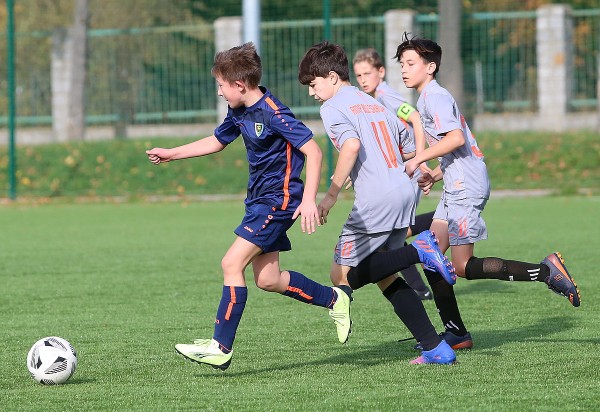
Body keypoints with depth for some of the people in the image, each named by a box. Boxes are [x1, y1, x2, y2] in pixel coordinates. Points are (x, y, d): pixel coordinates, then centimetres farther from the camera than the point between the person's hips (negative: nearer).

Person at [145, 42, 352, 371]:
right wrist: (172, 154, 26)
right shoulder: (240, 112, 7)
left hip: (278, 199, -9)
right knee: (267, 279, 8)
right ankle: (334, 300, 26)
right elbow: (216, 142, 26)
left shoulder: (273, 113, -21)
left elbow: (312, 150, -22)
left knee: (232, 263, -14)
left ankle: (221, 347, -13)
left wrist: (309, 199, -29)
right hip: (259, 199, 9)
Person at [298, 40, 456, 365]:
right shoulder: (375, 104, 23)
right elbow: (412, 152, 24)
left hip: (375, 201, -8)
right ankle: (436, 349, 5)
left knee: (342, 274, 0)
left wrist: (331, 194, -19)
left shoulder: (333, 107, -2)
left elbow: (351, 144, -21)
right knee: (384, 276, 16)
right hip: (404, 193, 8)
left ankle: (417, 251, -19)